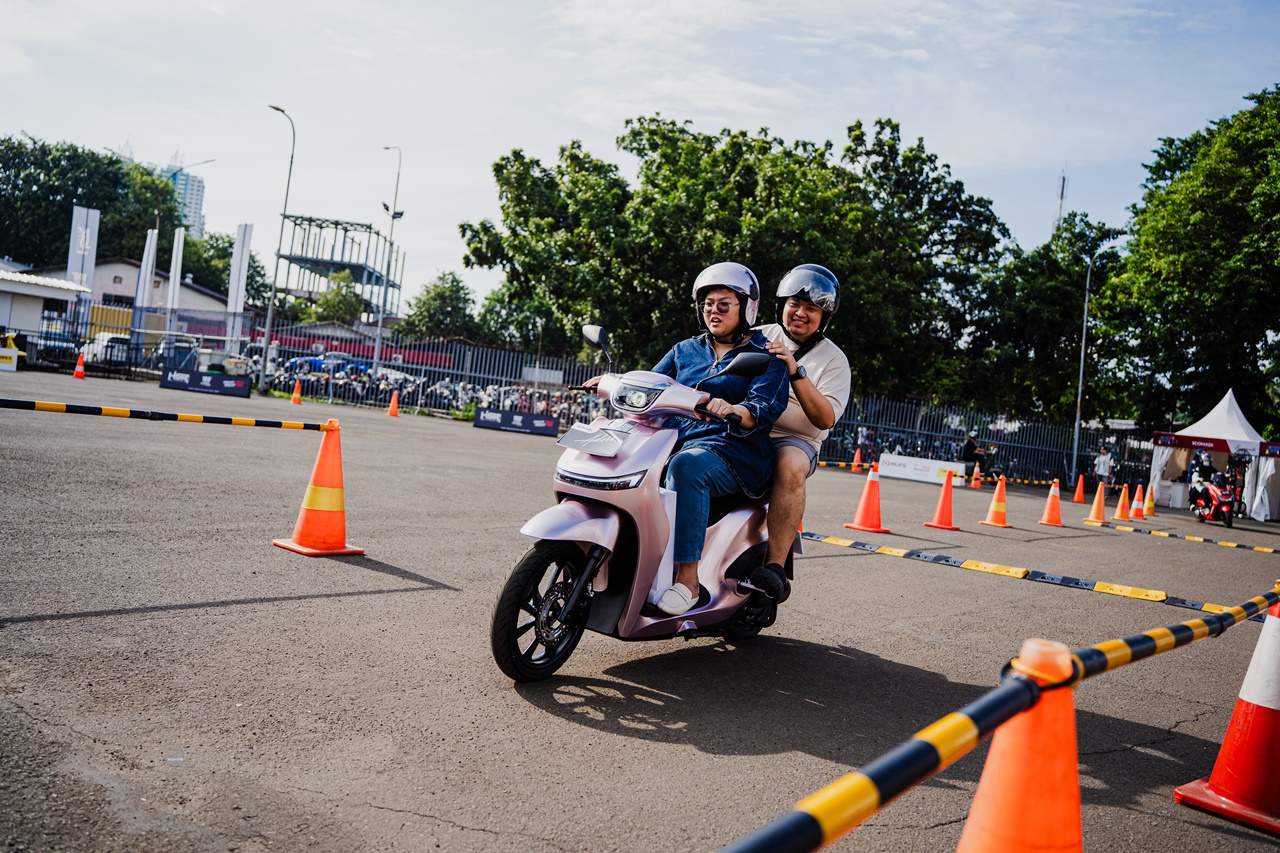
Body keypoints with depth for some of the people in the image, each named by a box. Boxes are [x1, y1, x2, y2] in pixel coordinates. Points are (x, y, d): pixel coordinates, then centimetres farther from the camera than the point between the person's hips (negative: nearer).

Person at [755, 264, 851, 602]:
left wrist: (795, 372, -21)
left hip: (794, 440, -3)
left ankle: (775, 566, -36)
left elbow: (825, 419, -9)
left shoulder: (833, 360, 5)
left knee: (790, 467, -38)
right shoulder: (759, 337, 14)